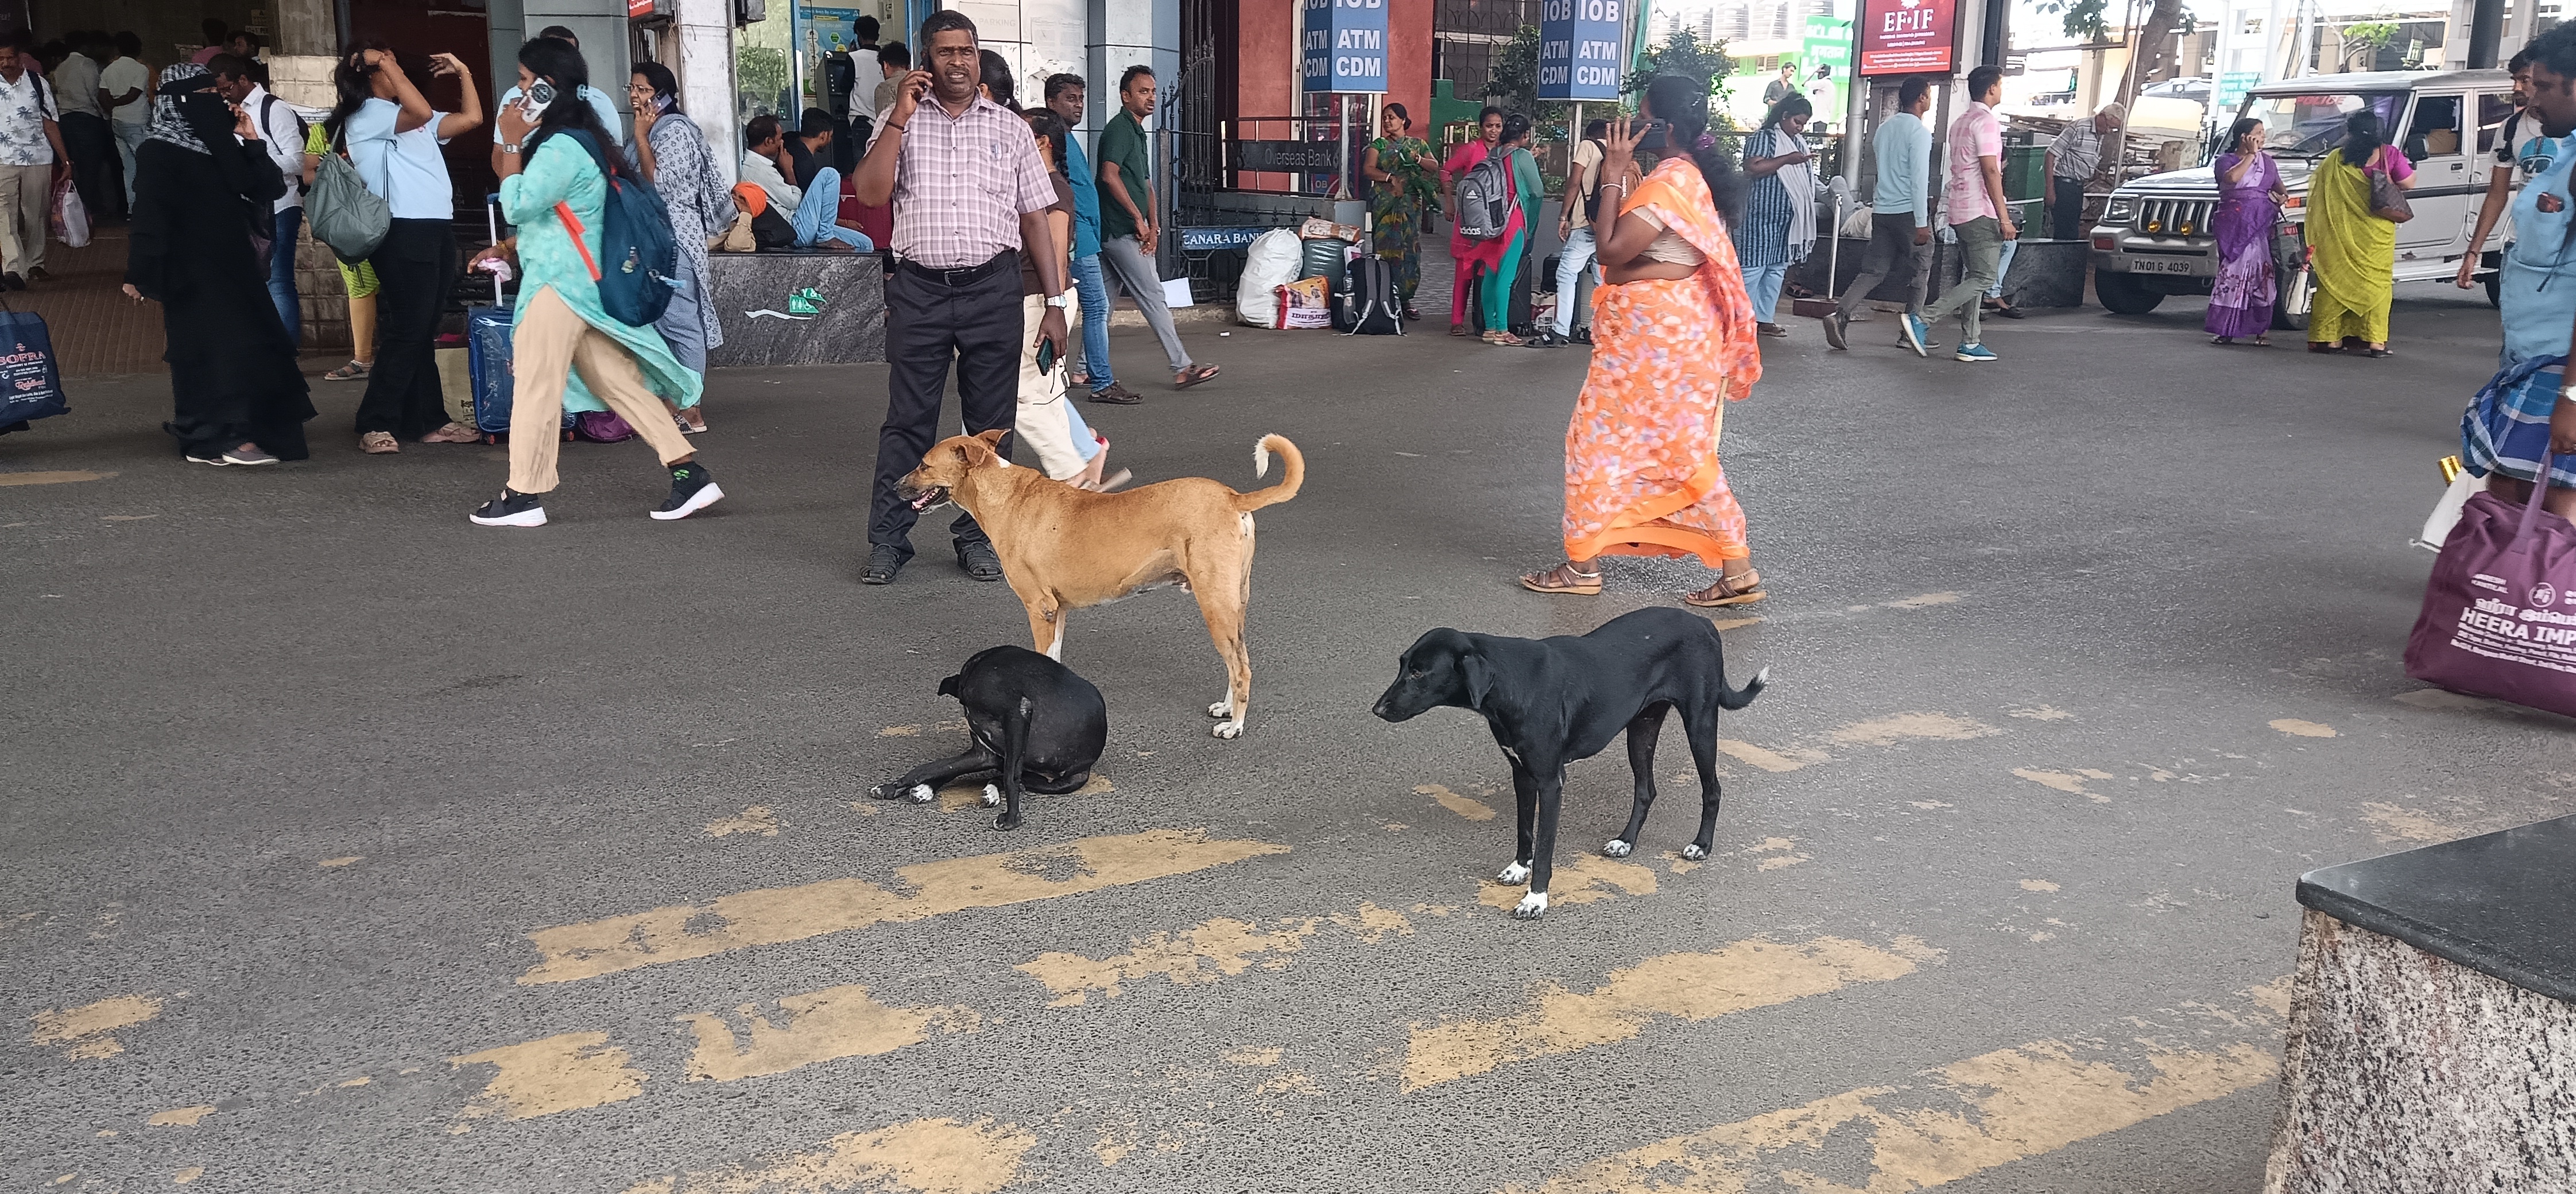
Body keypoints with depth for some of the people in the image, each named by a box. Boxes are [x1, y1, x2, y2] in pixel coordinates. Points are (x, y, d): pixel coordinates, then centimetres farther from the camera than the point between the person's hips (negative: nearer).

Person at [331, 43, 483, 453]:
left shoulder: (414, 122, 23)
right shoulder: (365, 116, -4)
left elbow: (471, 117, 20)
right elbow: (422, 112, -21)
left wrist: (463, 73, 21)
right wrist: (385, 66, -14)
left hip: (436, 231, 9)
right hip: (403, 234, -9)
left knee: (423, 332, 9)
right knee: (407, 331, -12)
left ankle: (428, 421, 12)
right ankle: (376, 426, -8)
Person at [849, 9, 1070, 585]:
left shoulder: (1010, 128, 10)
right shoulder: (900, 122, 8)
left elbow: (1035, 219, 10)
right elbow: (871, 194, -7)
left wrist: (1055, 304, 4)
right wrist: (900, 117, -10)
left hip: (993, 288, 1)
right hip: (918, 289, -1)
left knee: (990, 423, 5)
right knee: (907, 420, 1)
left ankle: (978, 536, 16)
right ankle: (888, 539, 8)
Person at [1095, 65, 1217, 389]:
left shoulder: (1139, 134, 21)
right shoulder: (1119, 128, -10)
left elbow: (1146, 184, 23)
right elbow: (1110, 175, -22)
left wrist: (1152, 225, 10)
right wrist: (1138, 218, -18)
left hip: (1131, 232, 10)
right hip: (1121, 231, -10)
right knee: (1153, 296, -7)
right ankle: (1182, 368, -5)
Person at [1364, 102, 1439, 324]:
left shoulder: (1418, 144, 15)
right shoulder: (1379, 145, 10)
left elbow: (1435, 167, 6)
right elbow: (1368, 169, -4)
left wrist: (1417, 159, -11)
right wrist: (1390, 178, -17)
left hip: (1411, 203, 2)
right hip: (1385, 203, -1)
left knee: (1410, 248, -3)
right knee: (1385, 248, -8)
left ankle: (1405, 299, 2)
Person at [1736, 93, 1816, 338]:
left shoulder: (1799, 143, 17)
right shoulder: (1763, 137, -7)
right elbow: (1752, 169, -20)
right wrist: (1787, 160, -22)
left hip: (1788, 219, 8)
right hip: (1762, 217, -8)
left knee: (1777, 269, 8)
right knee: (1753, 268, -7)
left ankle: (1765, 319, 12)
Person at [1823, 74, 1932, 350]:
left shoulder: (1884, 128, 12)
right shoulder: (1919, 132, -11)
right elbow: (1919, 179, -16)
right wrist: (1921, 223, -17)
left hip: (1881, 211, 6)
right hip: (1909, 211, -6)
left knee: (1874, 271, 4)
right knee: (1919, 275, 8)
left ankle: (1840, 314, -17)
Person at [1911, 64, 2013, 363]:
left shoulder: (1959, 123, 17)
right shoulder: (1986, 122, -12)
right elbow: (1990, 172, -17)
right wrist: (2004, 217, -18)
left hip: (1959, 210, 10)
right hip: (1981, 212, -10)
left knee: (1975, 276, 11)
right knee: (1984, 278, -7)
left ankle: (1970, 343, 8)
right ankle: (1923, 320, -15)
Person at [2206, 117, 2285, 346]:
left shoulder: (2266, 160, 17)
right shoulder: (2226, 160, 4)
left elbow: (2280, 188, 26)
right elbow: (2232, 177, -19)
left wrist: (2282, 196, 4)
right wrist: (2251, 155, -11)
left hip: (2261, 225, 3)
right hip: (2234, 225, -3)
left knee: (2261, 274, -3)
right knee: (2233, 272, -3)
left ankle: (2263, 329, 0)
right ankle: (2225, 330, 2)